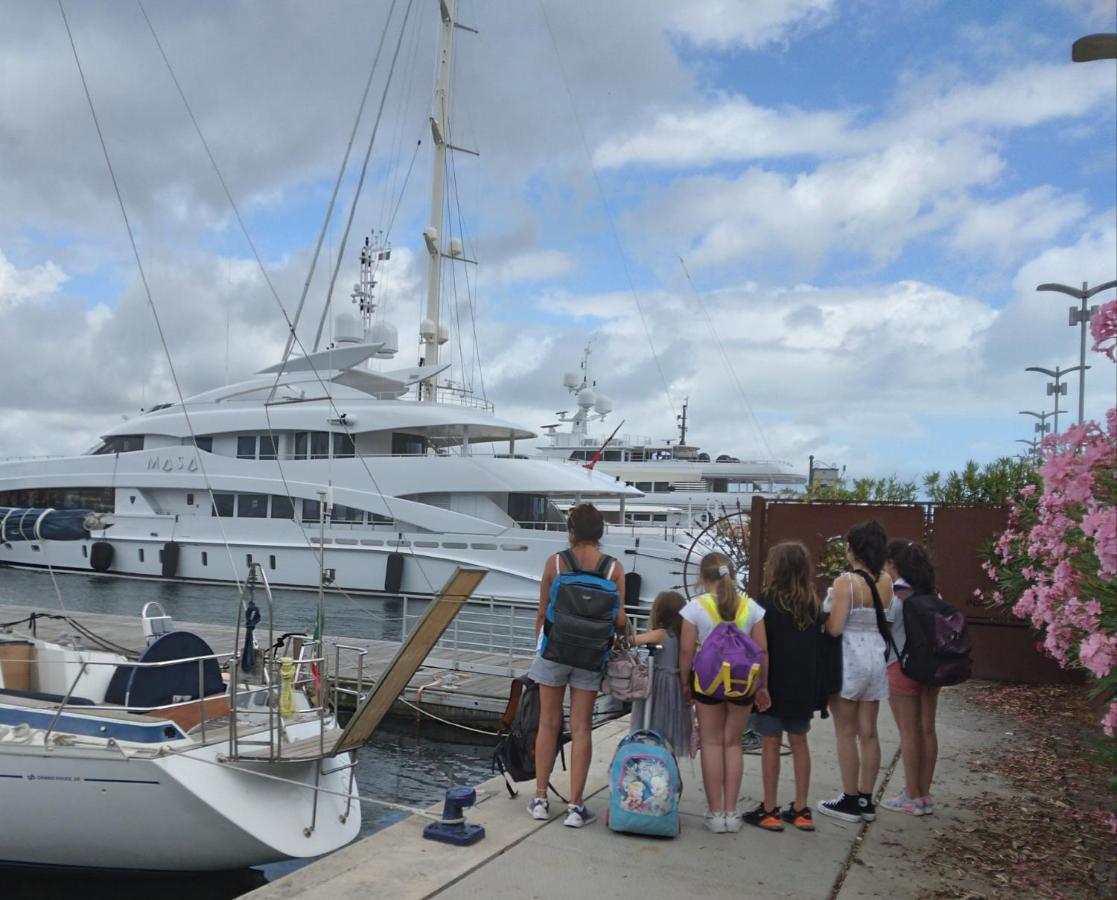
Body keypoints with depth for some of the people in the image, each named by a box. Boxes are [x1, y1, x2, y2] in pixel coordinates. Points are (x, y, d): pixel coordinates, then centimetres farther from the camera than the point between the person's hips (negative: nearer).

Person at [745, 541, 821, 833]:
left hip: (773, 686, -5)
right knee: (799, 743, 14)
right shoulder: (813, 604, 3)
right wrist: (813, 685, 14)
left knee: (770, 744, 3)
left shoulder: (766, 602, -13)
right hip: (802, 687, 5)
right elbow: (817, 646, 7)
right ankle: (800, 810, 21)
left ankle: (769, 811, 9)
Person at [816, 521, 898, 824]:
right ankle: (866, 801, 20)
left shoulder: (845, 582, -16)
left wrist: (821, 614, 0)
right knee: (868, 732, 12)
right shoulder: (886, 581, 2)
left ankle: (850, 801, 12)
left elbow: (834, 628, -18)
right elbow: (888, 619, 10)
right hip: (876, 658, 6)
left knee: (846, 733, 4)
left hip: (848, 659, -6)